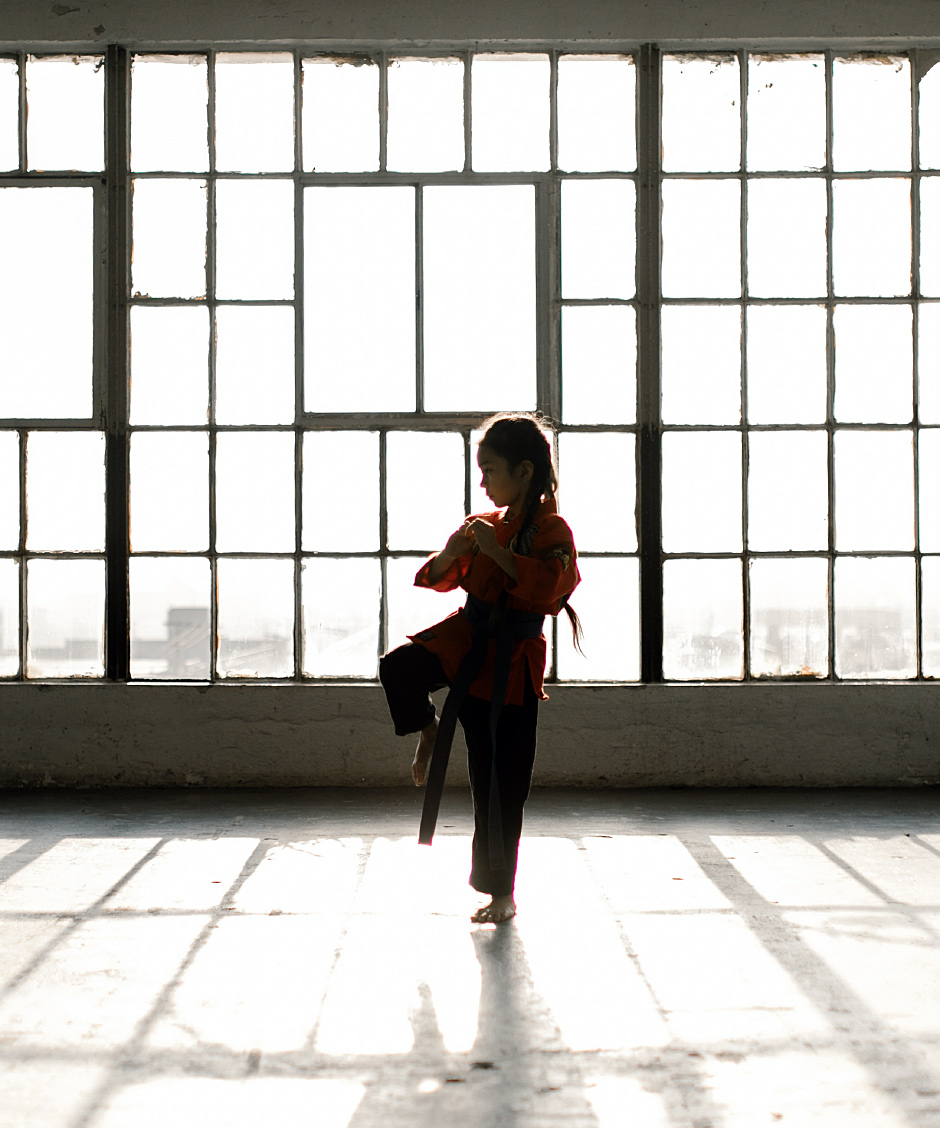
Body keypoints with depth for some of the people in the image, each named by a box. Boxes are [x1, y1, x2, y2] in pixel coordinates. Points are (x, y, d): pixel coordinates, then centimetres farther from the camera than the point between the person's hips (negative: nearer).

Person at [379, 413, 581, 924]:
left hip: (509, 659, -5)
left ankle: (501, 892, 15)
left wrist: (496, 552, -25)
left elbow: (548, 585, -26)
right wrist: (450, 555, -5)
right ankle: (429, 731, 4)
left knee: (500, 786, 1)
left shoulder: (551, 530, -9)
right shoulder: (484, 524, 10)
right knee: (396, 668, -27)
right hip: (464, 637, 5)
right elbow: (438, 579, 17)